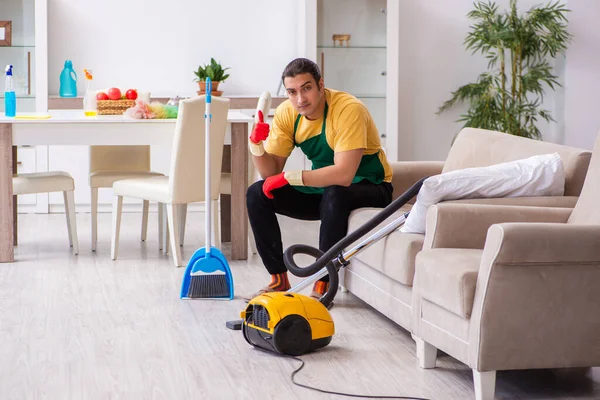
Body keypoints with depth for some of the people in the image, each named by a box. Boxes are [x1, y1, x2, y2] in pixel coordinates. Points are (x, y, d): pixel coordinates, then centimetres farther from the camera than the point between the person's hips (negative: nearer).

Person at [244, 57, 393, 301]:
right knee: (257, 194, -9)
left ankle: (324, 284, -24)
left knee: (334, 194, -38)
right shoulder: (286, 114, -10)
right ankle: (279, 280, -2)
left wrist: (289, 178, -33)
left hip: (370, 188, -6)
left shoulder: (348, 109, -29)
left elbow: (343, 175, -38)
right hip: (322, 187, 6)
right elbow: (271, 173, -6)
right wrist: (256, 144, -25)